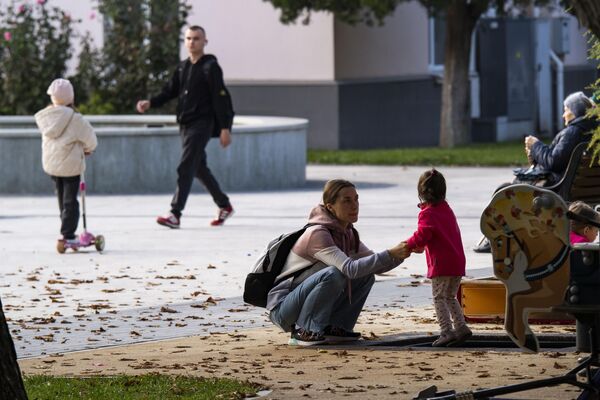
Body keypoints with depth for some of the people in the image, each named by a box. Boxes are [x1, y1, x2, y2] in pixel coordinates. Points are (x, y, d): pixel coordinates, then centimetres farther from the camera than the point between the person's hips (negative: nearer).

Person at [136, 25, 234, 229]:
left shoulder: (210, 67, -8)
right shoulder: (182, 67, 14)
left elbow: (221, 98, -11)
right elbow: (170, 91, 15)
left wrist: (225, 128, -15)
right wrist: (150, 103, -3)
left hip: (202, 124, -8)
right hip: (185, 124, 8)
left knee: (185, 168, -15)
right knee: (199, 168, 15)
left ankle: (175, 214, -18)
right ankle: (224, 206, 30)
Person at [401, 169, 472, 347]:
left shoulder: (427, 213, -10)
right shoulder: (447, 210, 17)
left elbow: (422, 235, -20)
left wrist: (408, 245, -3)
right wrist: (421, 246, 26)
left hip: (441, 264, -8)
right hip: (457, 262, 8)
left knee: (439, 298, -3)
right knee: (450, 297, 19)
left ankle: (447, 331, -10)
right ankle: (461, 327, 13)